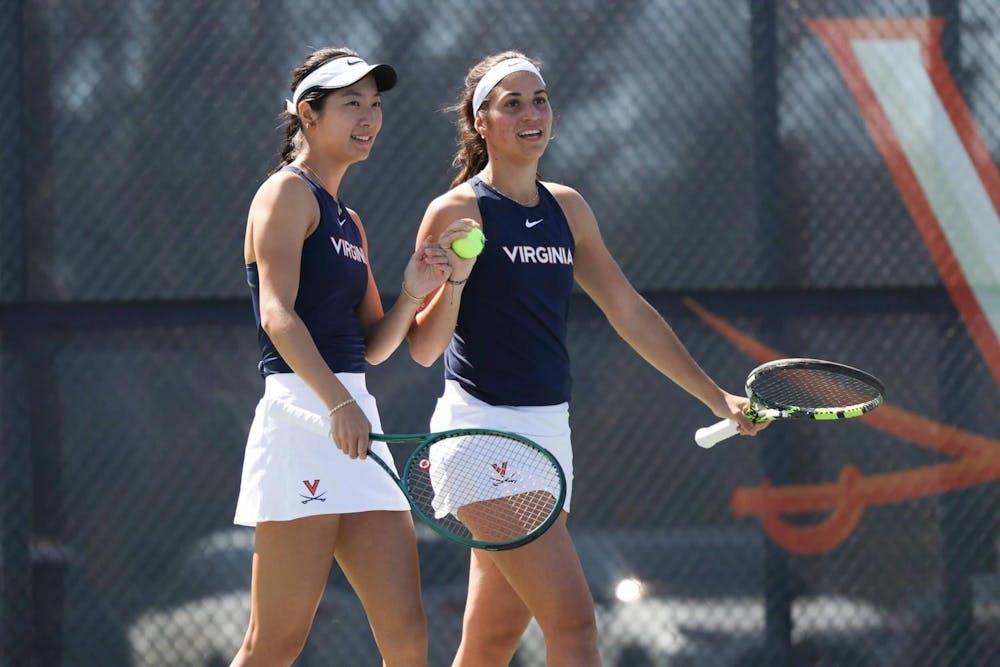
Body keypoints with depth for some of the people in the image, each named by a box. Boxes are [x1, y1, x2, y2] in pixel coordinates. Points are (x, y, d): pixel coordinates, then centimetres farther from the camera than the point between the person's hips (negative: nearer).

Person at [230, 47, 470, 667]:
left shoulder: (349, 220, 23)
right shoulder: (288, 192, -2)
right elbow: (277, 314, -16)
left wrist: (412, 294, 4)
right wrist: (338, 402, -28)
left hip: (356, 421, 9)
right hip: (301, 413, -9)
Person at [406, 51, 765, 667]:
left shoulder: (566, 208, 12)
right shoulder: (457, 212, -8)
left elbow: (631, 314, 18)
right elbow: (423, 348, -9)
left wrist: (717, 398, 18)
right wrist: (455, 275, -27)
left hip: (548, 432, 7)